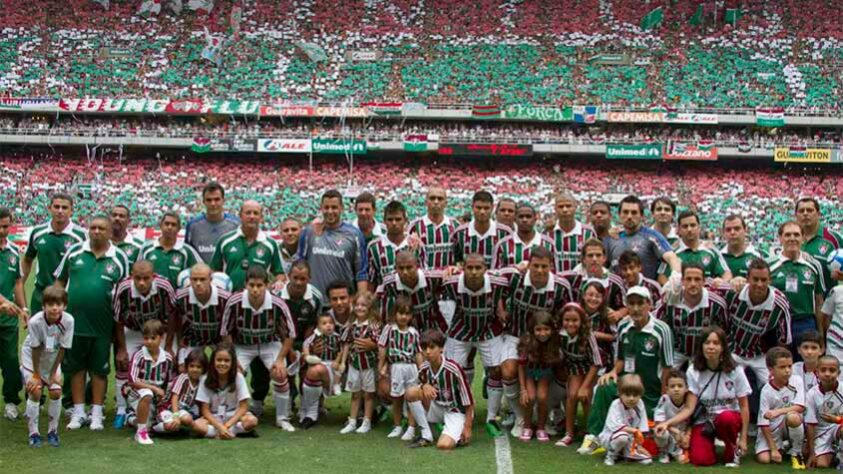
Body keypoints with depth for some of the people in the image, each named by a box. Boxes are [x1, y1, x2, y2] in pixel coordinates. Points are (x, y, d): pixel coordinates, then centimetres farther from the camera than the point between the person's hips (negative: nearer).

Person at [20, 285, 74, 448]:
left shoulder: (68, 321, -27)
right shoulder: (35, 321, -32)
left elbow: (62, 349, -17)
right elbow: (36, 349, -22)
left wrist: (53, 373, -10)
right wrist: (36, 375, -14)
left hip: (52, 360, 2)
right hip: (32, 359, -2)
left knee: (56, 391, -7)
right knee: (35, 391, -13)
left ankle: (53, 431, 11)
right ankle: (33, 433, 1)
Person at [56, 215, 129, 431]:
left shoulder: (119, 258, 1)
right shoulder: (74, 252, 3)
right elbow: (60, 282, 10)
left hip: (102, 324, -1)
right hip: (74, 322, 1)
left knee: (99, 370, 7)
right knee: (76, 368, 9)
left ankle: (96, 414, 18)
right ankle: (78, 412, 20)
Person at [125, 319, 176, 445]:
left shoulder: (167, 358, -3)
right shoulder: (138, 356, -13)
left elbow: (170, 383, 7)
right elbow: (132, 381, -18)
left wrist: (163, 395, -7)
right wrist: (155, 388, -20)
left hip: (157, 398, 5)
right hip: (136, 393, -5)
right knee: (147, 395, -39)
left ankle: (134, 419, 19)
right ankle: (141, 432, -23)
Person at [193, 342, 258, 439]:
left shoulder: (238, 377, -11)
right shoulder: (206, 379, -11)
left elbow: (243, 406, -10)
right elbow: (205, 410, -10)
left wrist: (227, 425, -22)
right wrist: (220, 427, -25)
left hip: (233, 416, 0)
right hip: (213, 418, 0)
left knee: (252, 421, -31)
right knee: (197, 425, -32)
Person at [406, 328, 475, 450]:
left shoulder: (453, 369, -26)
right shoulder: (424, 369, -11)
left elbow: (468, 400, -19)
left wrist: (467, 427, -18)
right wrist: (424, 386, -15)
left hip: (457, 411, -5)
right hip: (438, 408, 5)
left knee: (444, 445, -28)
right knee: (411, 392, -19)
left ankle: (460, 434, 7)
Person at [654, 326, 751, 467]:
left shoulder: (734, 370, -9)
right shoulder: (693, 371, -9)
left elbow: (744, 406, -3)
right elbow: (689, 408, -13)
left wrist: (743, 438, -7)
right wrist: (667, 423, -29)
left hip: (730, 418, 0)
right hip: (704, 421, 0)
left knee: (726, 418, -38)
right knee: (700, 459, -25)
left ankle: (733, 451, -7)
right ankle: (711, 441, 12)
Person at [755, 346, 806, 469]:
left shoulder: (797, 381, -8)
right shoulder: (766, 391, -13)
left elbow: (800, 407, -17)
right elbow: (764, 423, -12)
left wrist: (778, 412, -31)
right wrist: (773, 449, -16)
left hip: (790, 426, 1)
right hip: (772, 430, 0)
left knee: (793, 417, -35)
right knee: (764, 459, -21)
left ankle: (796, 453, -10)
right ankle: (780, 447, 15)